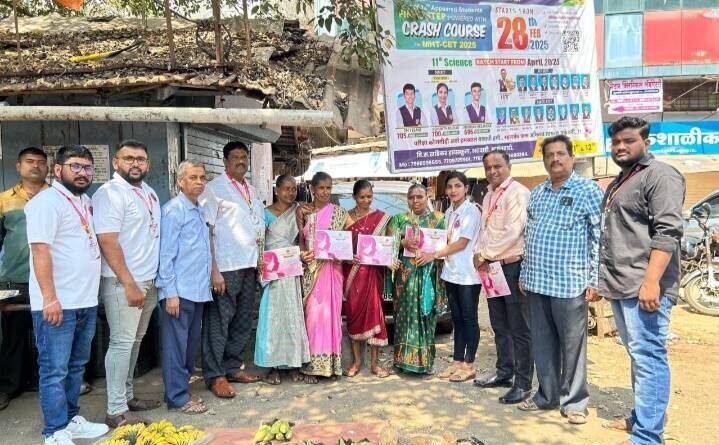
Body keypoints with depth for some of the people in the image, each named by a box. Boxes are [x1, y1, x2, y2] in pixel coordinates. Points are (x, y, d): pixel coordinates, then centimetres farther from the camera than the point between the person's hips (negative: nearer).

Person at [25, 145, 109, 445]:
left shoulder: (85, 201, 15)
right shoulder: (47, 201, -11)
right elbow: (40, 251, -18)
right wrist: (50, 299, -22)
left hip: (86, 301, 8)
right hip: (58, 304, -8)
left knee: (76, 366, 17)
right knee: (55, 370, 1)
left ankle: (71, 420, 29)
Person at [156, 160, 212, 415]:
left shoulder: (199, 211, 14)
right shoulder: (173, 210, -11)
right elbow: (166, 254, -14)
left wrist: (209, 279, 15)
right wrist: (170, 293, -16)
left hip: (198, 291, 8)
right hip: (179, 292, -8)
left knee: (191, 343, 15)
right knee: (176, 344, 1)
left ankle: (182, 391, 28)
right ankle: (177, 398, 11)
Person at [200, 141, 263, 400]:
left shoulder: (252, 191, 16)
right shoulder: (215, 188, -5)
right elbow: (206, 231, -10)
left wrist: (259, 240, 9)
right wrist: (213, 270, -16)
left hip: (249, 265, 7)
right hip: (225, 266, -7)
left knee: (243, 320, 13)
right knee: (219, 321, -1)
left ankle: (233, 367, 26)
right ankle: (215, 375, 10)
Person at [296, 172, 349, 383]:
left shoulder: (339, 213, 6)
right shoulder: (304, 212, 8)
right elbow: (300, 240, 7)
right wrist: (302, 253, -12)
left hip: (331, 268, 0)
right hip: (311, 268, 1)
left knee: (330, 312, -1)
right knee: (312, 313, -2)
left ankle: (330, 361, 9)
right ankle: (313, 363, 5)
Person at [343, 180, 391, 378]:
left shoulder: (381, 217, 3)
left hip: (373, 271, -1)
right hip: (351, 271, 1)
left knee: (374, 312, -1)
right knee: (353, 312, 4)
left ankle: (374, 362, 10)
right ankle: (356, 360, 17)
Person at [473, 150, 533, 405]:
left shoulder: (518, 193, -11)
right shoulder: (489, 196, 15)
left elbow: (512, 233, -19)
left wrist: (485, 255, -12)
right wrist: (479, 254, 3)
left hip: (512, 267, -8)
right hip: (492, 267, 9)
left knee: (519, 328, -1)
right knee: (500, 325, 16)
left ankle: (523, 382, 8)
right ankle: (505, 372, 29)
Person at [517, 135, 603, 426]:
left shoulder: (588, 190, -3)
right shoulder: (536, 193, 14)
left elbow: (600, 237, -7)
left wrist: (594, 279, -11)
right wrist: (524, 274, 15)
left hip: (570, 284, -6)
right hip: (536, 282, 6)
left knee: (572, 345, 4)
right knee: (542, 343, 14)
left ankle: (574, 401, 19)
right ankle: (547, 395, 28)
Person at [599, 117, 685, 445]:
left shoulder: (660, 175, -7)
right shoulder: (618, 183, 21)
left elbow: (668, 231, -18)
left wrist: (651, 280, -25)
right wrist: (600, 278, 23)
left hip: (643, 285, -9)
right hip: (619, 286, 9)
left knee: (647, 356, -7)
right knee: (638, 355, 16)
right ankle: (642, 417, 26)